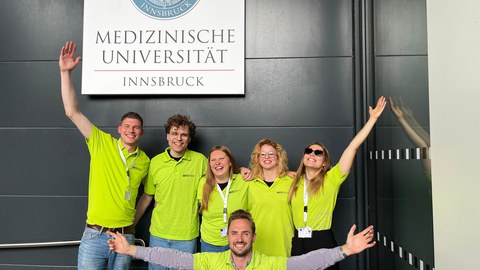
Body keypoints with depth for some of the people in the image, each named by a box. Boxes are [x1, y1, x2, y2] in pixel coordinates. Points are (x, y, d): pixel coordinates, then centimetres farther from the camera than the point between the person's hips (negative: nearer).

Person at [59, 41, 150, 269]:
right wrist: (65, 72, -17)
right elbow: (73, 112, -11)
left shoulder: (144, 161, 4)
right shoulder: (102, 143, -4)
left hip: (125, 237, 3)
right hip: (95, 236, -2)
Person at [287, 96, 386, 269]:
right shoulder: (295, 181, 7)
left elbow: (353, 147, -7)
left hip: (323, 242, -3)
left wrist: (373, 118, -9)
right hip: (298, 242, 3)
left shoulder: (331, 179, -3)